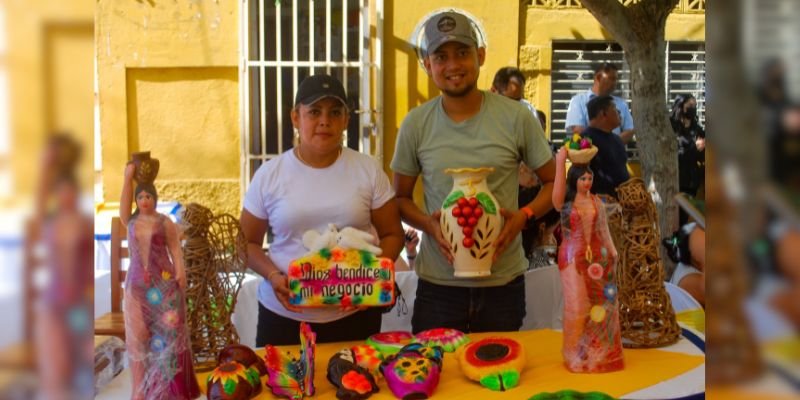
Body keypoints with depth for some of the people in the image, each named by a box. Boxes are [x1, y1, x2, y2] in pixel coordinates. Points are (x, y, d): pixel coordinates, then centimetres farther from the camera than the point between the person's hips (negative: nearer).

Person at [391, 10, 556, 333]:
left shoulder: (516, 117, -6)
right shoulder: (415, 124, -3)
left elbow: (553, 182, 4)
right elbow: (401, 197, 7)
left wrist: (523, 216, -15)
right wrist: (428, 224, -13)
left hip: (503, 283, 0)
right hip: (437, 284, 1)